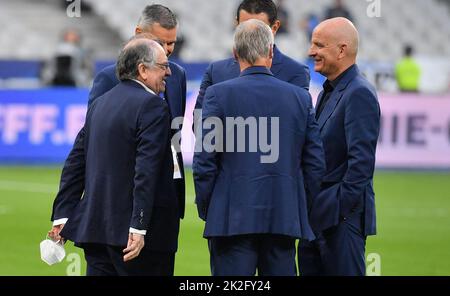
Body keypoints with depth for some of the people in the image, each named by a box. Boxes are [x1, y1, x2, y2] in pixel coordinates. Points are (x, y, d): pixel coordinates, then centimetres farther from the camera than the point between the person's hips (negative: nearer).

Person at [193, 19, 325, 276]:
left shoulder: (219, 94, -5)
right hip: (285, 219, 3)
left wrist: (205, 210, 6)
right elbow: (316, 164, 6)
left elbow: (204, 161, -5)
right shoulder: (300, 97, 4)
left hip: (232, 218, -3)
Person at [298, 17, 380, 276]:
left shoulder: (359, 94, -14)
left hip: (341, 218, -10)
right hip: (317, 217, 10)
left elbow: (362, 162, -20)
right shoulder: (329, 92, 17)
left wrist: (339, 209, -19)